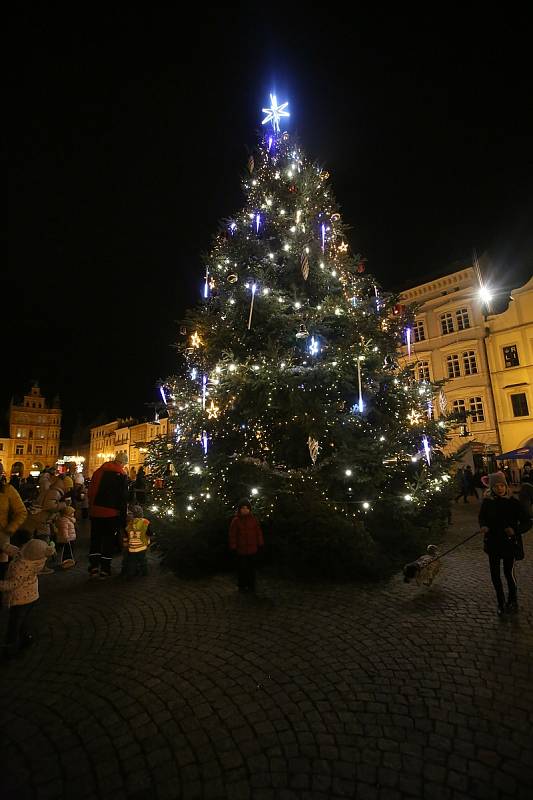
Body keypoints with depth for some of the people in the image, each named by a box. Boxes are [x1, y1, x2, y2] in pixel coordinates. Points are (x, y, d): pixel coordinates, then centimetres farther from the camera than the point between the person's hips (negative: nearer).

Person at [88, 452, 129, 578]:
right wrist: (123, 518, -3)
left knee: (95, 538, 15)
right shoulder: (122, 475, -10)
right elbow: (123, 498, -9)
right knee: (108, 540, 7)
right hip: (111, 512, -3)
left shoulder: (99, 471, 2)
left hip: (95, 511, 3)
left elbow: (91, 491, 6)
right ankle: (105, 569, 12)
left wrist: (91, 508, 14)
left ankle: (94, 567, 15)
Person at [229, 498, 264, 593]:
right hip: (241, 549, -2)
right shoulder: (236, 520, -6)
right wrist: (233, 546, -5)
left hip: (252, 549, 2)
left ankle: (251, 585, 23)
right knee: (242, 568, 6)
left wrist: (260, 544, 3)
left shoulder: (253, 519, 0)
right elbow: (232, 535, -4)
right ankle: (242, 586, 21)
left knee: (251, 568, 11)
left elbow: (259, 532, 5)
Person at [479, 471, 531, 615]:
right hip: (492, 543, 3)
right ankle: (501, 602, 32)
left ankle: (513, 600, 35)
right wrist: (483, 526, -9)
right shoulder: (487, 502, -6)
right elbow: (482, 517, 10)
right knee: (495, 574, 10)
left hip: (509, 543, -2)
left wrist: (515, 530, -26)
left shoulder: (513, 502, -13)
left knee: (509, 573, 7)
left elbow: (527, 522, -10)